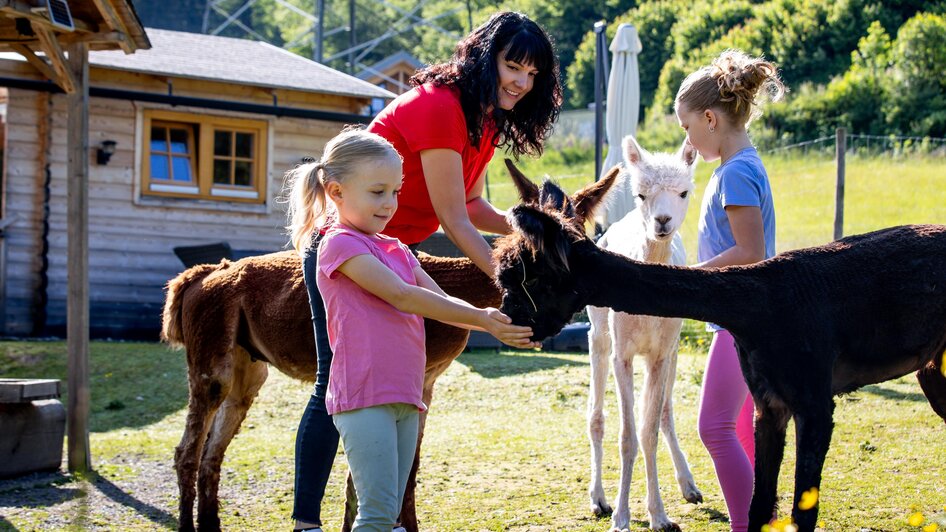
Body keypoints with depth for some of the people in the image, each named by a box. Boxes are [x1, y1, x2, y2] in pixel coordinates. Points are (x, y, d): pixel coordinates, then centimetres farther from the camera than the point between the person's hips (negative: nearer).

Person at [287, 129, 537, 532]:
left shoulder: (397, 252, 19)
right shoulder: (339, 243, -7)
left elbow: (442, 302, 12)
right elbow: (400, 296, -15)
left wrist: (494, 325, -6)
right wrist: (480, 317, -15)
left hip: (405, 398, 8)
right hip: (364, 397, -8)